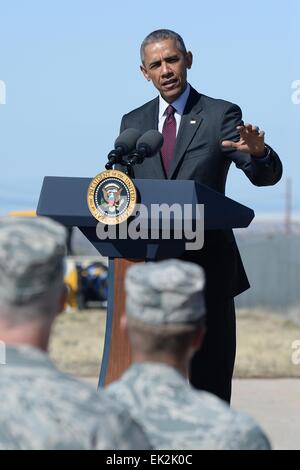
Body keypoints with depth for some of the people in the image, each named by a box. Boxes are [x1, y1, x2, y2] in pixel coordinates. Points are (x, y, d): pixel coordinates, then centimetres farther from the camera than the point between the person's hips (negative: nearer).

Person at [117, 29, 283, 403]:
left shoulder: (221, 115, 1)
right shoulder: (132, 123, 12)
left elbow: (266, 175, -9)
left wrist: (257, 152, -32)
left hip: (206, 264, -3)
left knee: (209, 371, -3)